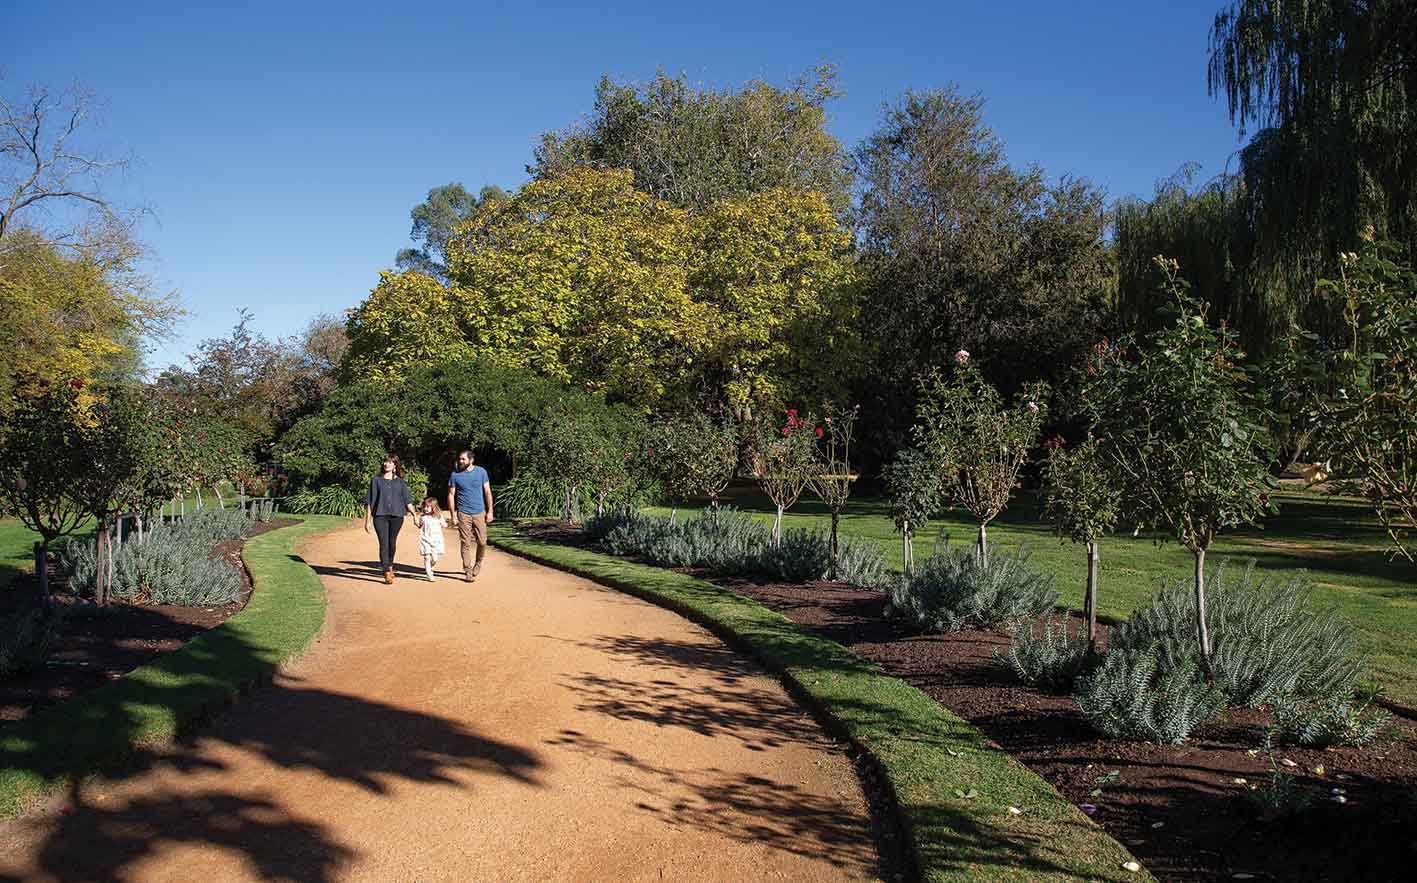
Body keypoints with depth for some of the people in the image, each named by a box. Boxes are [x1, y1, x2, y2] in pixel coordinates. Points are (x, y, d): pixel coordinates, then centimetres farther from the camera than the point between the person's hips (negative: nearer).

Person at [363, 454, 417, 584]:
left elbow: (407, 500, 9)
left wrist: (415, 515, -3)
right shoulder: (376, 480, 7)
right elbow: (369, 501, 7)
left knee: (392, 543, 10)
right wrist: (367, 520, 3)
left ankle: (389, 565, 32)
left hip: (396, 516, 2)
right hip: (380, 516, -2)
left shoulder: (400, 482, 11)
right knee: (384, 543, -9)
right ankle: (387, 573, -11)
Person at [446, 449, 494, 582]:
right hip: (463, 514, -1)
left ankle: (478, 562, 29)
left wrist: (490, 511, -2)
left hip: (479, 513, 1)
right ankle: (468, 571, 7)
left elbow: (487, 492, 4)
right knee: (466, 544, -1)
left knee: (482, 542, 2)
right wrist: (453, 515, -1)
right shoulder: (455, 475, 0)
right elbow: (451, 495, 4)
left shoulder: (481, 472, 1)